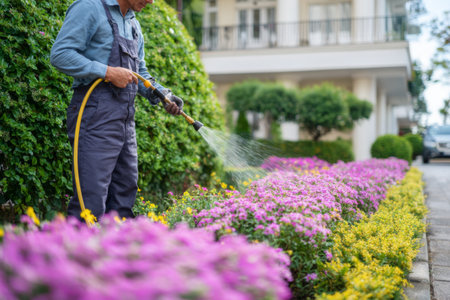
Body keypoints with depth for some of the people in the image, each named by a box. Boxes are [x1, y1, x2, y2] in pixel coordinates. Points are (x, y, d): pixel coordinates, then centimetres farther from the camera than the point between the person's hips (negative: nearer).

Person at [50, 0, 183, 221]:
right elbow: (60, 54, -13)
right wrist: (109, 72, -17)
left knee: (123, 202, 12)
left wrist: (163, 95, 10)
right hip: (97, 116, -9)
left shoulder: (133, 25, 21)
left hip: (125, 119, 9)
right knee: (91, 203, -11)